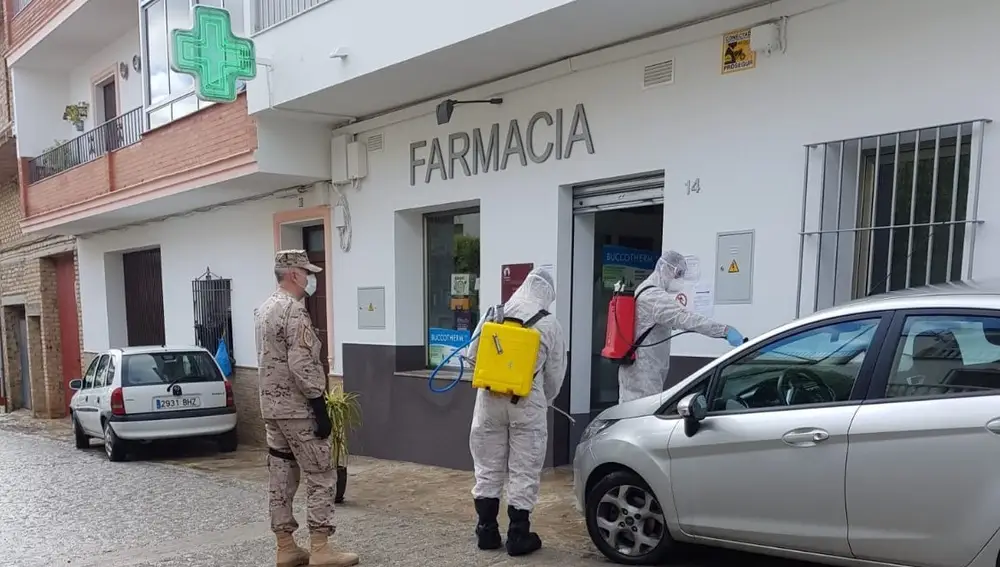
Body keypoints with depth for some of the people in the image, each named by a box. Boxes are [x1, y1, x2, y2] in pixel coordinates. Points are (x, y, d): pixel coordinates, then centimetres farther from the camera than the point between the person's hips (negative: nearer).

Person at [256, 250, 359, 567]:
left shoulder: (264, 309, 13)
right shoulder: (294, 310, -18)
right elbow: (302, 366, -23)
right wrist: (321, 409, -19)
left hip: (271, 407, 9)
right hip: (297, 409, -9)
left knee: (281, 478, 12)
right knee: (320, 477, -1)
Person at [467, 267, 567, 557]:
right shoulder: (550, 324, -1)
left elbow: (473, 355, 10)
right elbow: (555, 373, 5)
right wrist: (546, 399, 22)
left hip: (489, 398, 3)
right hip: (527, 401, -3)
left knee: (488, 467, 13)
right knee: (524, 471, 7)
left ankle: (487, 532, 21)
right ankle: (518, 536, 12)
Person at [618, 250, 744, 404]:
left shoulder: (645, 291, 16)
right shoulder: (654, 297, -19)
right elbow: (685, 318, -31)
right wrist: (725, 330, -37)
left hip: (635, 367, 11)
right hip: (643, 369, -11)